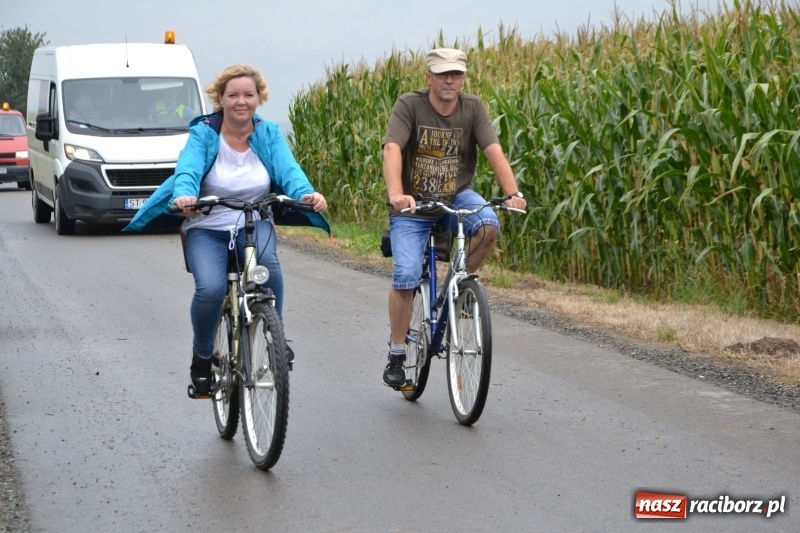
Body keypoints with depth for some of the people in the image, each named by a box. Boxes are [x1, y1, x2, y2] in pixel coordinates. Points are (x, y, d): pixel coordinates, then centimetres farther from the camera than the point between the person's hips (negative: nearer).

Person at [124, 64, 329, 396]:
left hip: (254, 225, 2)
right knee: (211, 288, -27)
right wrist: (184, 195, -46)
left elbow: (289, 169, -15)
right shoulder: (203, 133, -6)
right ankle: (202, 357, 1)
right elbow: (188, 170, -22)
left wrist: (307, 194, -38)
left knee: (266, 260, -34)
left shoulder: (269, 135, 1)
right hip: (207, 228, -1)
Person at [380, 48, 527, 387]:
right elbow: (392, 149, -28)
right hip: (412, 205, -2)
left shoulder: (473, 108, -7)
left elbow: (494, 150, -19)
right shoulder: (409, 106, -15)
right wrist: (396, 194, -46)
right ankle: (396, 356, 2)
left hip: (456, 197, 2)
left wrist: (513, 193, -35)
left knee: (488, 226, -29)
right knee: (406, 276, -16)